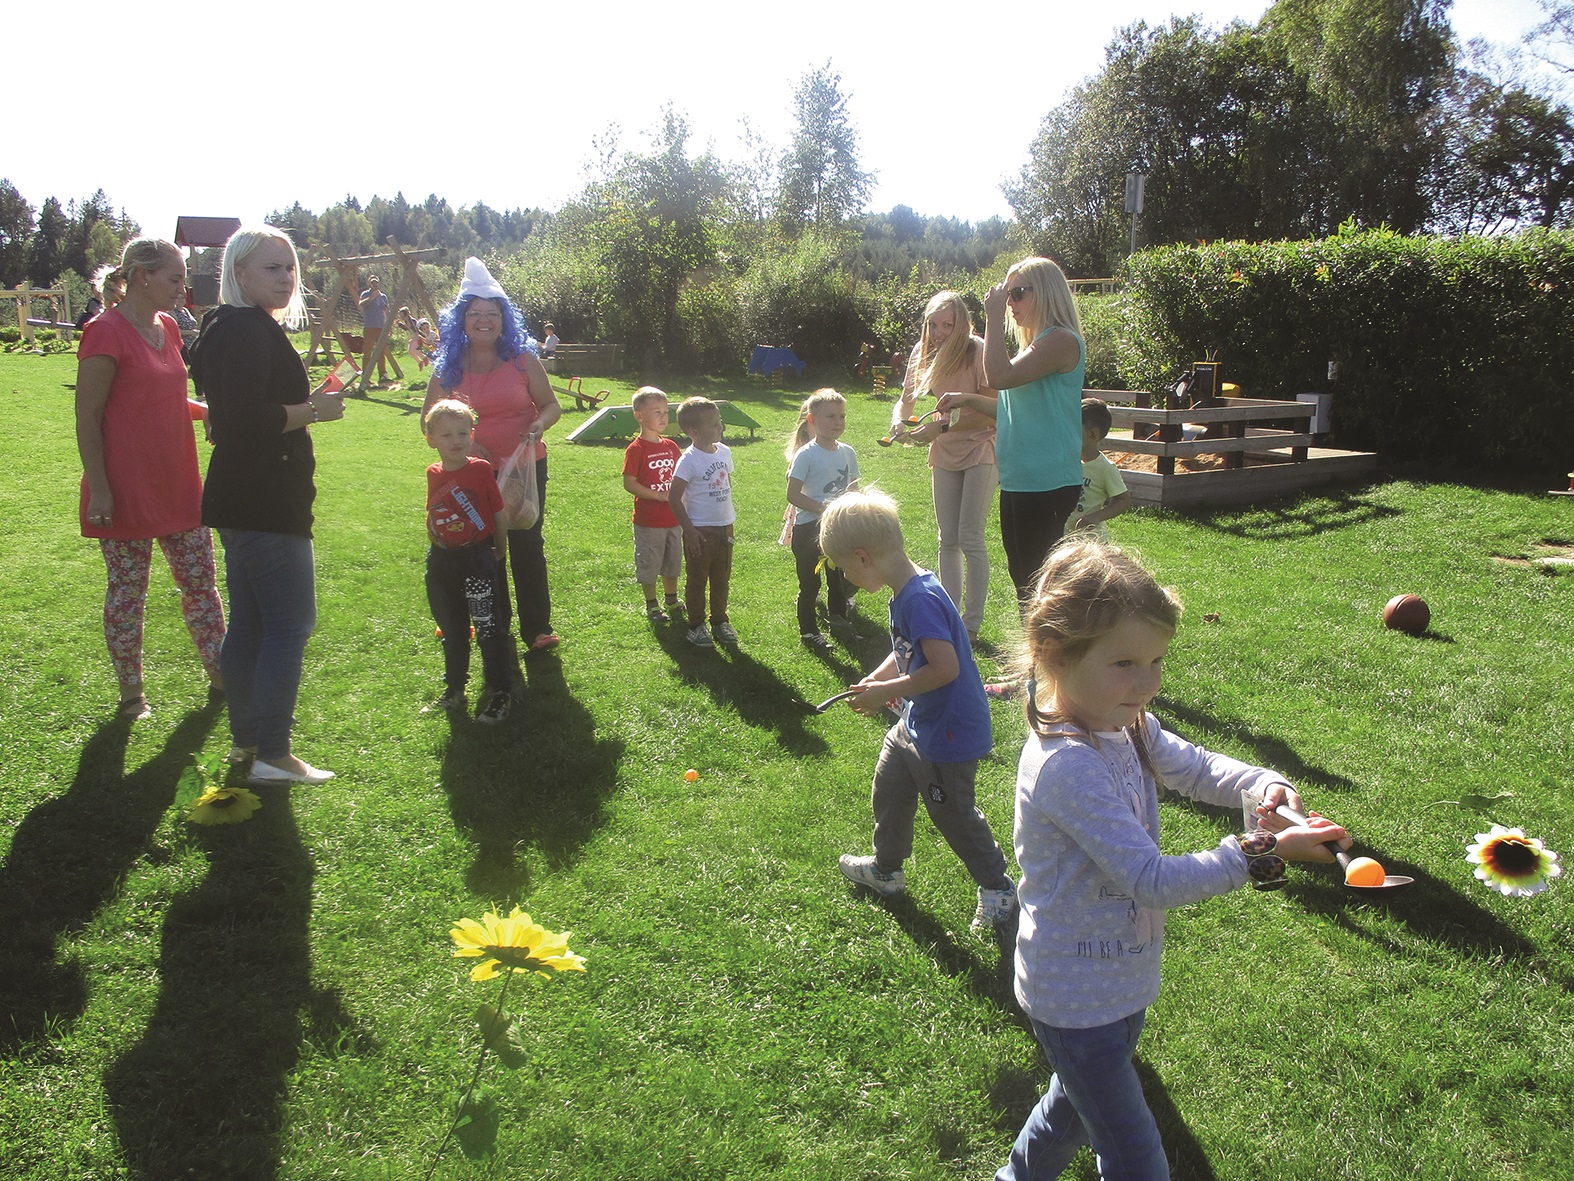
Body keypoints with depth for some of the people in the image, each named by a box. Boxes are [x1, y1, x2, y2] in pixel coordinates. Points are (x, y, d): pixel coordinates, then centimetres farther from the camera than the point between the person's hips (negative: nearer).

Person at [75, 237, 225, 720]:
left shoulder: (166, 327, 10)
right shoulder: (106, 332, -14)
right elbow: (87, 418, -14)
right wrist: (99, 490, -17)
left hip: (179, 484, 7)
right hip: (127, 492, -7)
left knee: (201, 581, 12)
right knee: (127, 592, 5)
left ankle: (220, 673, 23)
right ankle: (130, 693, 18)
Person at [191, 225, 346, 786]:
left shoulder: (238, 327, 18)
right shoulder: (247, 330, -16)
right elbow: (248, 420, -26)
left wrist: (302, 404, 13)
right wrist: (313, 410, -15)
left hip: (243, 502, 11)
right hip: (267, 505, -11)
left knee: (248, 623, 16)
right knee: (291, 624, -6)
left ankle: (246, 738, 26)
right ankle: (272, 754, -1)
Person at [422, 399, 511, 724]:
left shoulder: (481, 469, -10)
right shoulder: (434, 474, 4)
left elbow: (498, 512, -3)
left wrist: (498, 550, 4)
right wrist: (435, 547, 16)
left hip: (476, 559, -5)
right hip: (441, 562, 5)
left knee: (487, 628, -3)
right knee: (452, 630, 18)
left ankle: (500, 693, 7)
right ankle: (454, 689, 33)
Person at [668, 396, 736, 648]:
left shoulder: (724, 452, 3)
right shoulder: (689, 460, -17)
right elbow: (673, 497, -17)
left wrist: (729, 519, 15)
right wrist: (689, 531, -17)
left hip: (724, 527, 6)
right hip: (700, 530, -6)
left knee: (722, 579, 17)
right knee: (697, 580, 8)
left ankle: (720, 621, 32)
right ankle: (696, 626, 20)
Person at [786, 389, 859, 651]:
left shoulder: (847, 452, 3)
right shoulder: (806, 455, -14)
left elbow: (853, 490, 12)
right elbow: (793, 495, -17)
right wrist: (822, 507, -25)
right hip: (809, 528, -5)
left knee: (839, 577, 17)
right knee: (809, 583, 3)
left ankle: (838, 616, 37)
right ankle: (808, 630, 15)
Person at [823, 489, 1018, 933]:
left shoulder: (920, 600, -29)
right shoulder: (904, 593, 2)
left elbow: (946, 667, -34)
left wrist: (886, 692, -25)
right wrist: (873, 681, -1)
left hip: (948, 735, -10)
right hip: (916, 724, 10)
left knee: (954, 814, 6)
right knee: (889, 789, 23)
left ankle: (998, 890, 25)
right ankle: (886, 869, 44)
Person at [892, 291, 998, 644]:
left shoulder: (979, 352, -19)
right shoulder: (923, 352, -1)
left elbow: (990, 413, -21)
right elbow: (906, 399, 5)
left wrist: (942, 426, -28)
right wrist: (899, 421, -17)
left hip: (980, 450, -6)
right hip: (943, 456, 6)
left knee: (971, 538, -8)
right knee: (947, 540, 9)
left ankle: (972, 624, 2)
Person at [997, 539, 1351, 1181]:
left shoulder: (1125, 724, -6)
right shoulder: (1068, 767, -33)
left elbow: (1195, 766, 5)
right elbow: (1154, 880, -32)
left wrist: (1266, 786, -15)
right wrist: (1266, 851, -33)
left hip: (1121, 976, 9)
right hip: (1079, 999, -9)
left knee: (1081, 1099, 31)